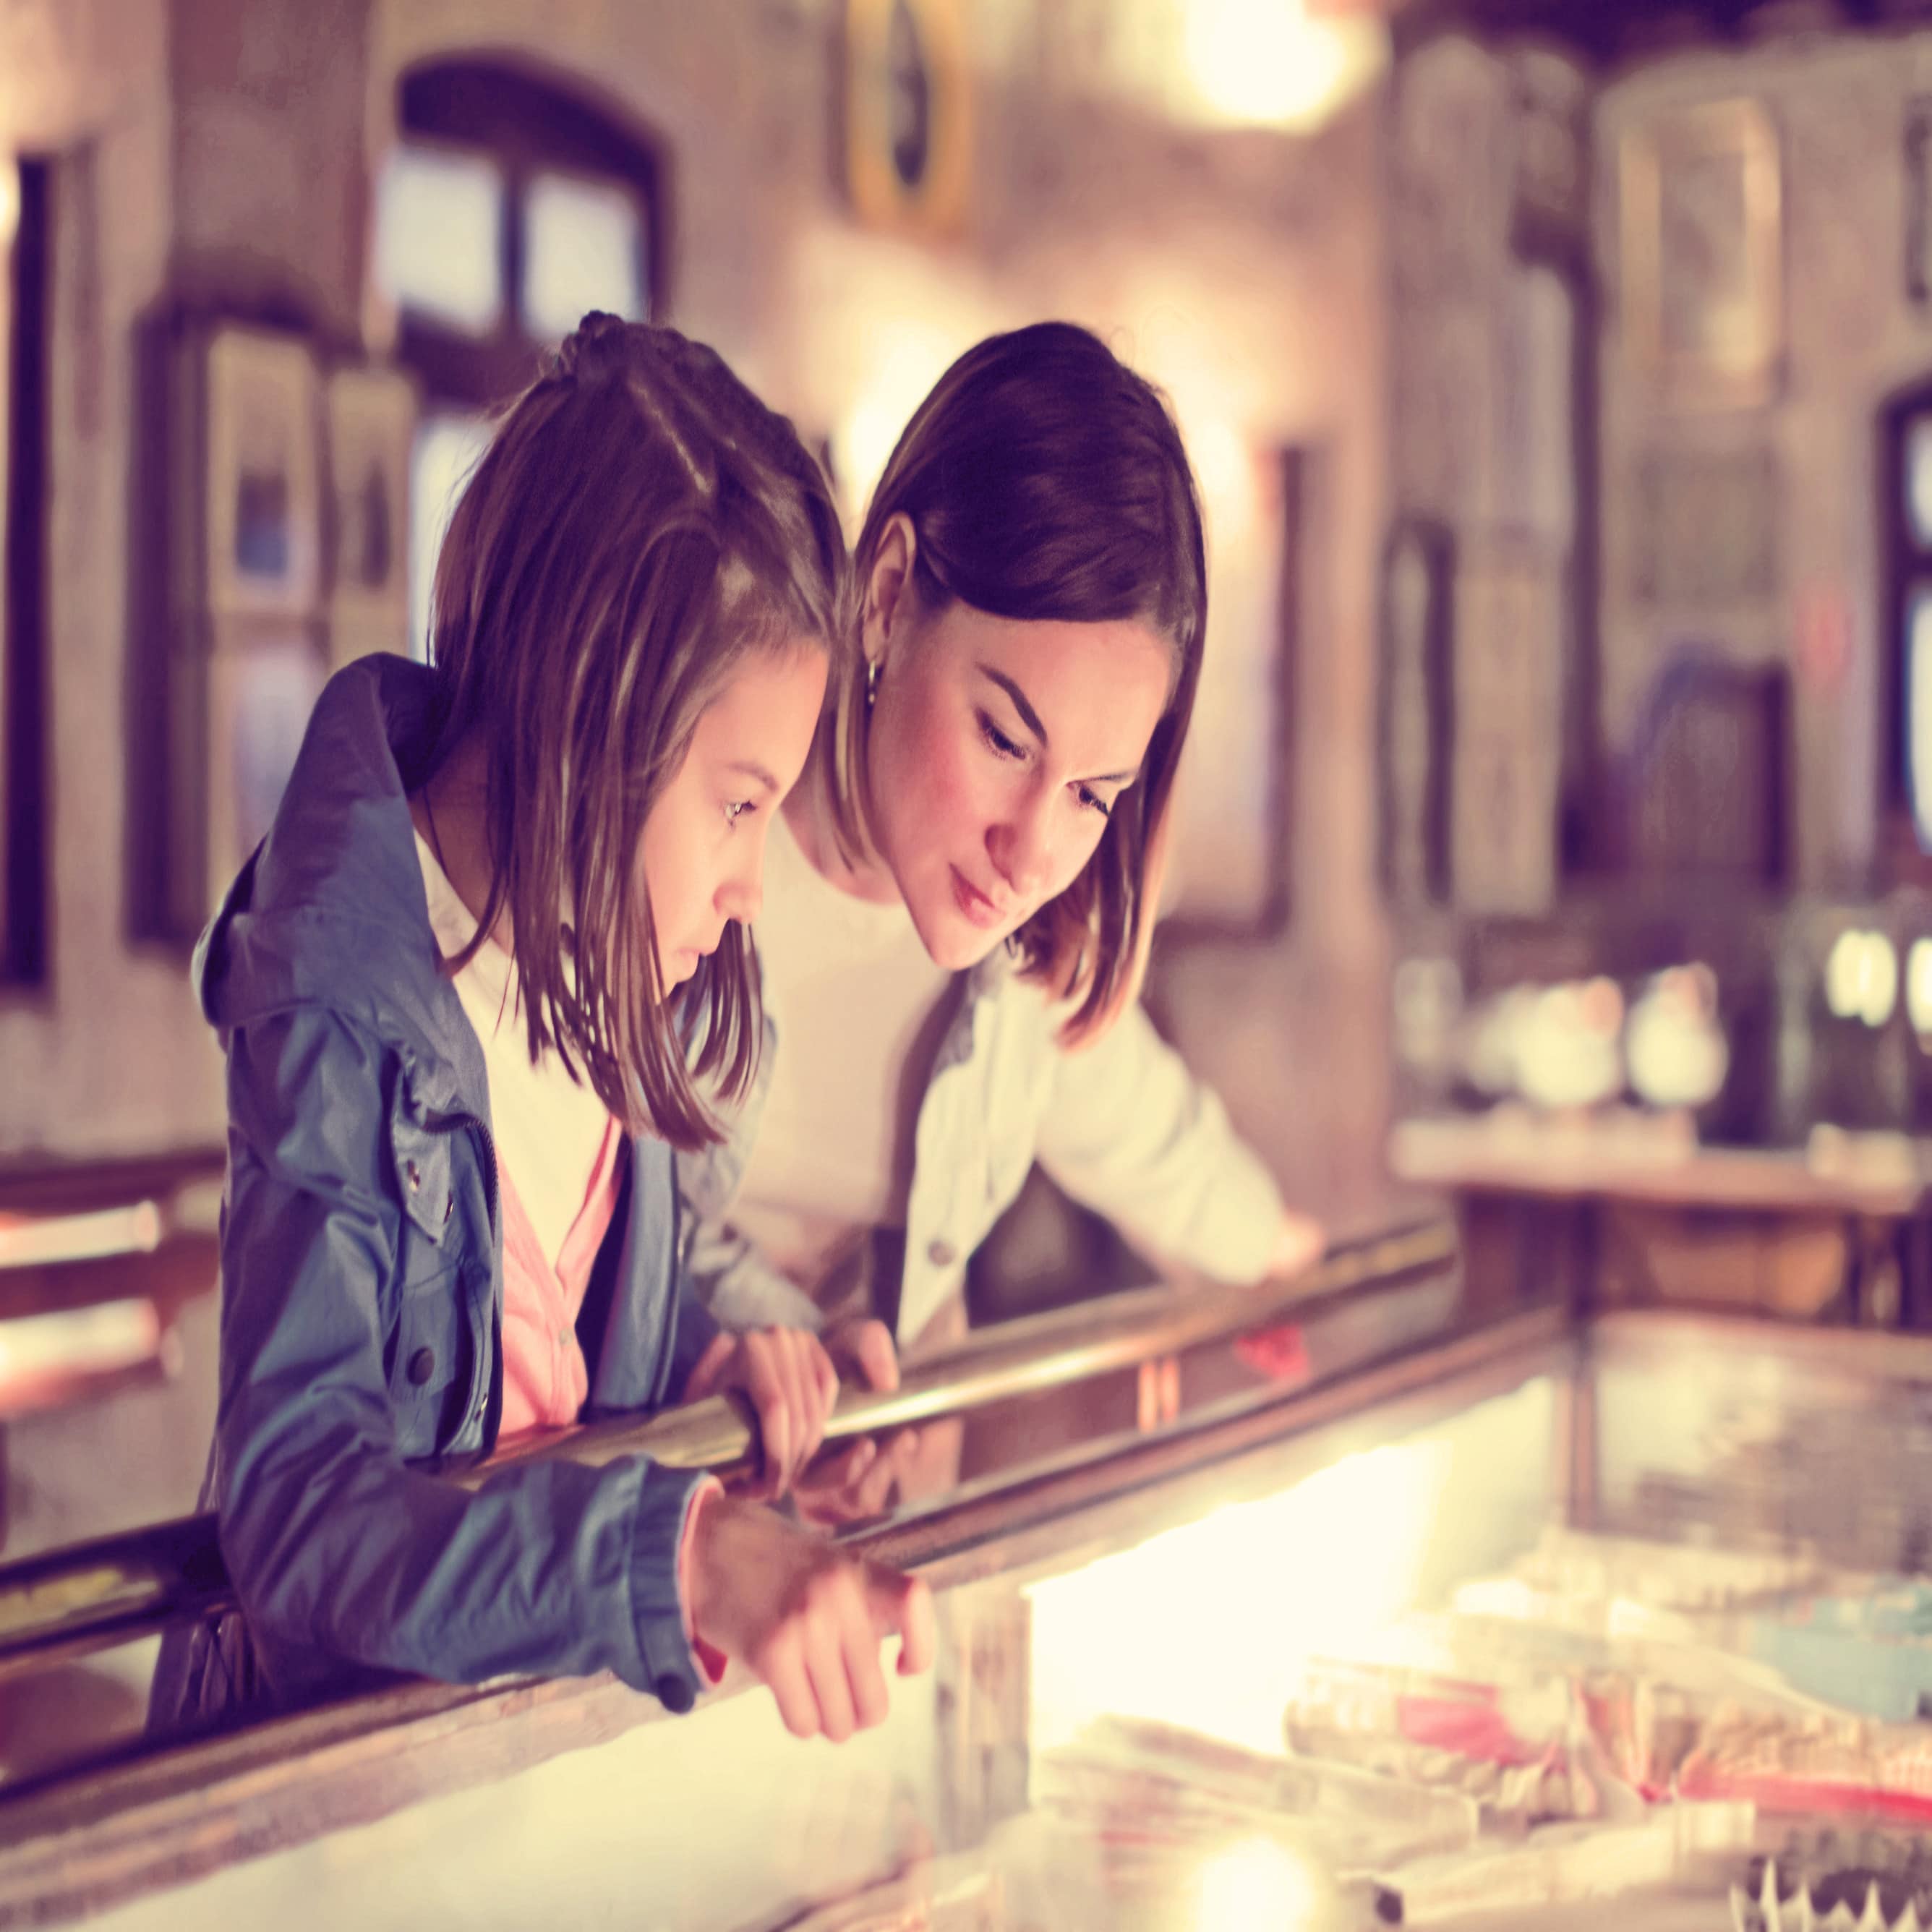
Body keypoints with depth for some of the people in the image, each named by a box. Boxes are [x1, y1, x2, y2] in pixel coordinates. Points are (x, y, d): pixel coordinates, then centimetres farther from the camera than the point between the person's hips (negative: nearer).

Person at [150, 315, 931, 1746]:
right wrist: (687, 1554, -39)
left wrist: (702, 1356, -3)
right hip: (332, 1753, -6)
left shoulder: (602, 975, 3)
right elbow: (299, 1507, -28)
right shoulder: (342, 1027, -21)